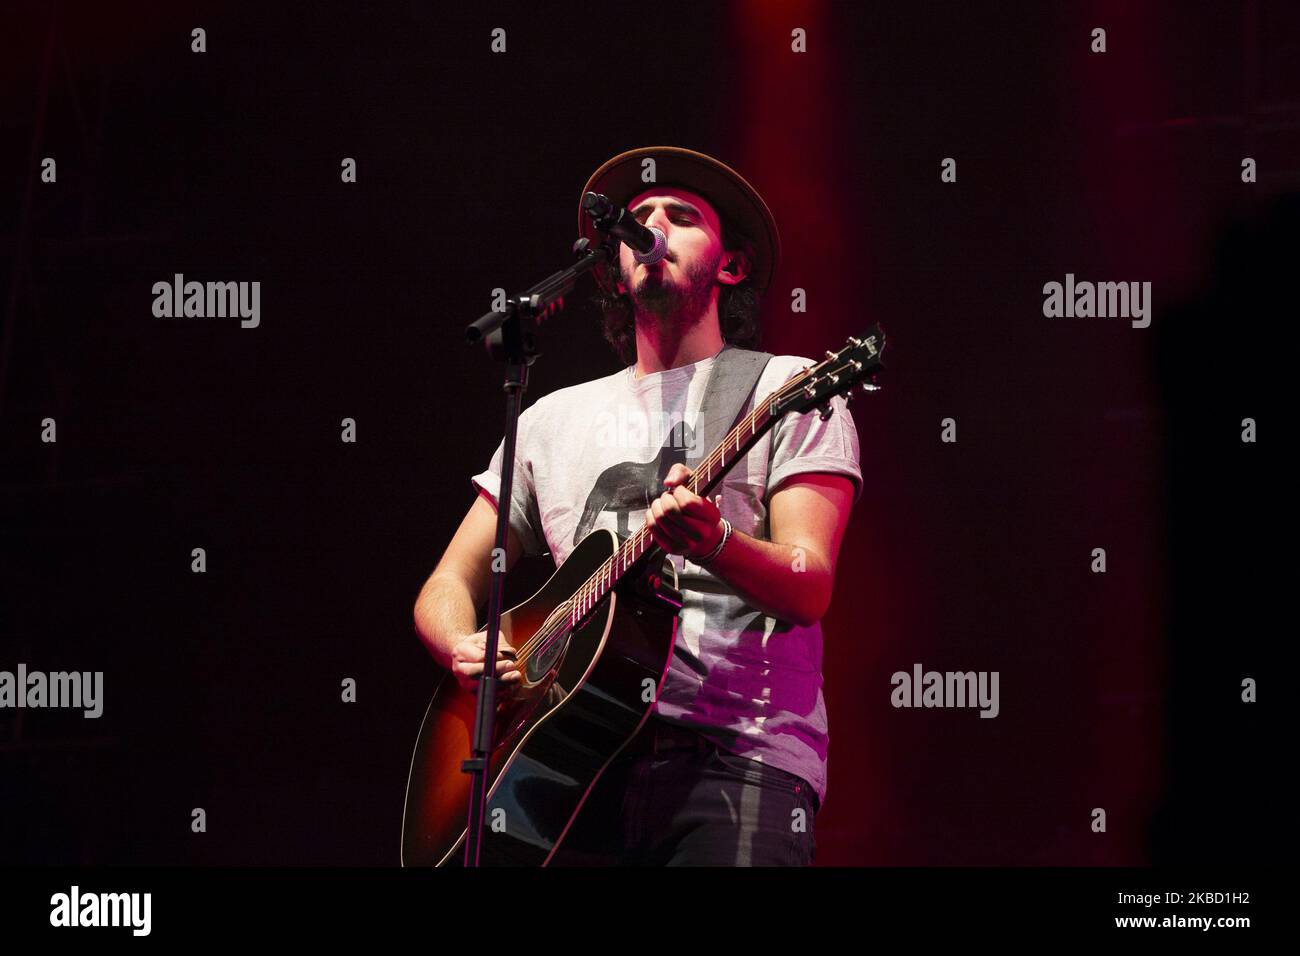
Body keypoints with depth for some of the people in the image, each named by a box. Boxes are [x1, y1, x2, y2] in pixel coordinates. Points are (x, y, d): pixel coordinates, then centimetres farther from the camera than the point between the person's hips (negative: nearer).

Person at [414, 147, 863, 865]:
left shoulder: (788, 390, 9)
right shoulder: (555, 419, 23)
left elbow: (809, 588, -4)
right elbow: (449, 584, 22)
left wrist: (711, 543, -26)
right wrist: (465, 651, -2)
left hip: (736, 758, -3)